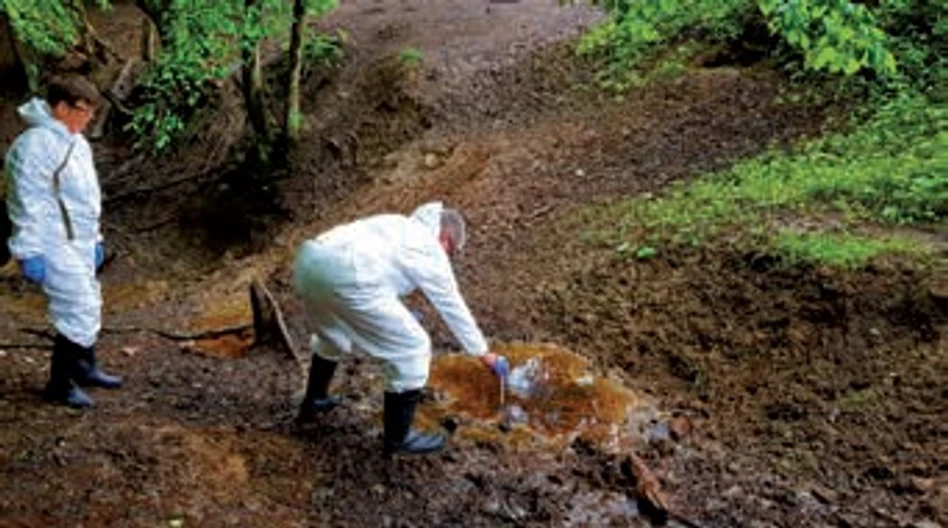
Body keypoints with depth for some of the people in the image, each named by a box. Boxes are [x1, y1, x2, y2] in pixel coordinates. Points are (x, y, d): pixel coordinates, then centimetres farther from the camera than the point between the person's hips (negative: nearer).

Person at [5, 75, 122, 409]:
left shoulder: (75, 141, 12)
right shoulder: (36, 145, -19)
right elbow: (28, 203, -20)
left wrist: (95, 238, 24)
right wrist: (30, 253, -21)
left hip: (78, 242, 10)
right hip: (56, 247, -10)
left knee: (89, 307, 19)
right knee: (79, 314, -8)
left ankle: (84, 369, 37)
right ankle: (59, 385, 6)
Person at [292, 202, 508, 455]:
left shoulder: (396, 224, 33)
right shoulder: (431, 251, 13)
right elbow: (454, 309, 21)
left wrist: (400, 315, 62)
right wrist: (484, 353, 34)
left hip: (308, 260, 9)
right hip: (346, 279, -8)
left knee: (332, 329, 38)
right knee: (413, 348, 6)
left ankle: (313, 401, 54)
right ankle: (398, 438, 17)